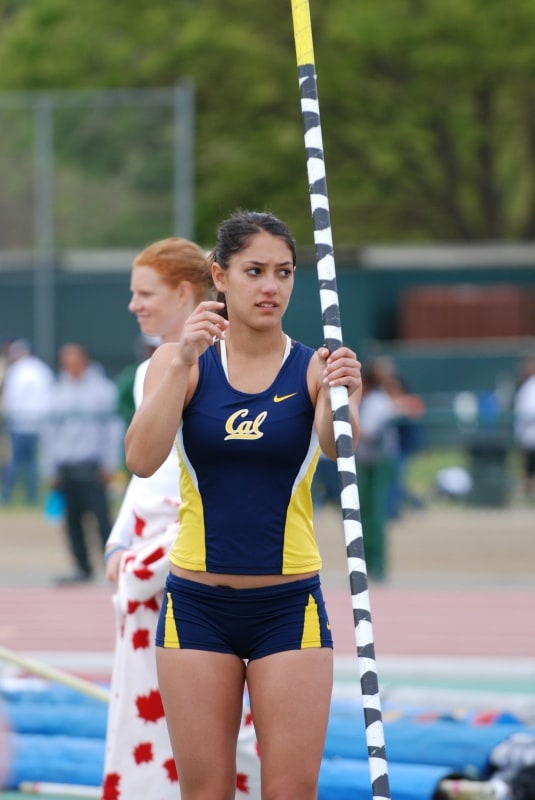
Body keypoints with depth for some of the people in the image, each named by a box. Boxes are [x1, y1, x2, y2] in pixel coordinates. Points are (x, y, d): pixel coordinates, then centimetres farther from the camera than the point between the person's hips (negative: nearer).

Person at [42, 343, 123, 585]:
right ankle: (83, 567, 12)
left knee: (101, 515, -11)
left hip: (92, 465, -5)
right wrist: (50, 469, 13)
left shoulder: (102, 388, 1)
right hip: (66, 465, 5)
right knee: (72, 519, 5)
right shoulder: (58, 391, 14)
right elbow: (52, 429, 17)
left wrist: (109, 464, -5)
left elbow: (113, 426, 0)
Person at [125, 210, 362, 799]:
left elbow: (339, 447, -22)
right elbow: (142, 460, -15)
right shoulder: (182, 361, 0)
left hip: (289, 603, 0)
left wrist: (343, 397, -44)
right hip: (197, 605, 1)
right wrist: (181, 363, -25)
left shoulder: (313, 367, -2)